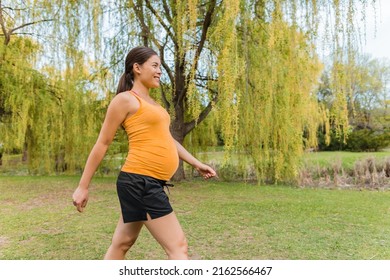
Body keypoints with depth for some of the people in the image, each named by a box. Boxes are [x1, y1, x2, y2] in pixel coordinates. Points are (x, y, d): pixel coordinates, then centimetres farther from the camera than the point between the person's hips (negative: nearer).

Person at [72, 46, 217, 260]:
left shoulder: (151, 103, 21)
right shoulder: (125, 99, -6)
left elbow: (166, 139, 24)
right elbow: (102, 144, -6)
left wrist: (197, 164, 20)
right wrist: (83, 187, -4)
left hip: (150, 183, 9)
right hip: (139, 182, -9)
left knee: (122, 243, 18)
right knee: (178, 247, -7)